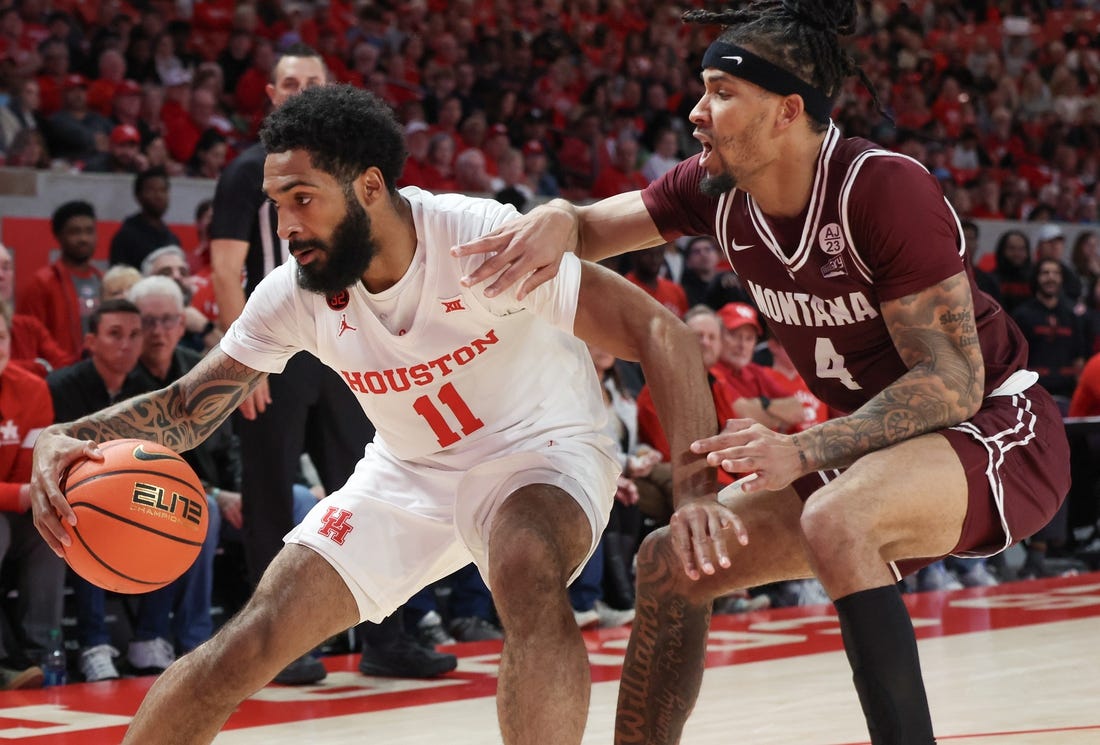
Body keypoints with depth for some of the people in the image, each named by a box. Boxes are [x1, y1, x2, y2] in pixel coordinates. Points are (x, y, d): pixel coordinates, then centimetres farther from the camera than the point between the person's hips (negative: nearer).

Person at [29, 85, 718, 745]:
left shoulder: (482, 239, -28)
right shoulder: (293, 295, -14)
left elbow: (657, 330, -29)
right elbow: (187, 407, -5)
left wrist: (697, 494, -41)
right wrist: (67, 441, -26)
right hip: (409, 471, 4)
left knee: (530, 583, -38)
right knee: (248, 645, -5)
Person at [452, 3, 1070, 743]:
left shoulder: (884, 189, -25)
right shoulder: (718, 191, -4)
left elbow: (954, 381, -25)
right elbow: (595, 226, 6)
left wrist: (803, 452, -35)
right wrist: (558, 220, -20)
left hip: (998, 431, -8)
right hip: (873, 452, 8)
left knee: (834, 520, -37)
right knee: (672, 562, 1)